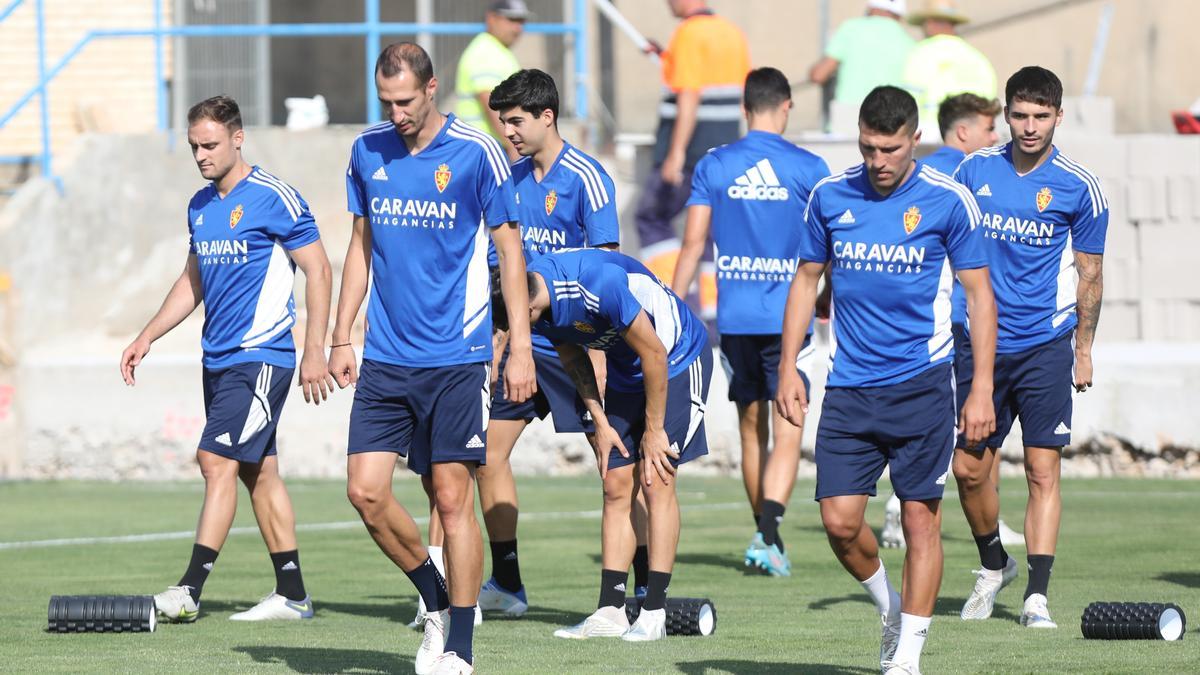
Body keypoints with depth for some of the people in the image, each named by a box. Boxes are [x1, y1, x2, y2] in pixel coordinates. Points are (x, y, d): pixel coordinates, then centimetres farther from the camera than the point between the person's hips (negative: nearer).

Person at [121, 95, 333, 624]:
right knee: (258, 471, 9)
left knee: (217, 461, -15)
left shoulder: (274, 198, -10)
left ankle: (189, 591, -18)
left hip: (261, 357, -8)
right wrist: (147, 337, 16)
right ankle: (292, 595, 14)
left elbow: (318, 269, -9)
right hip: (218, 358, 8)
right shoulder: (200, 206, 13)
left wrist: (314, 350, -14)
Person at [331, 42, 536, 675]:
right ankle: (437, 600, 19)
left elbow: (509, 251, -2)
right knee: (366, 491, -4)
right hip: (384, 357, 4)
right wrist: (341, 337, 12)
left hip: (455, 357, -4)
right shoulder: (367, 151, 6)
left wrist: (520, 348, -6)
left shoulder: (476, 153, -7)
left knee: (451, 496, -4)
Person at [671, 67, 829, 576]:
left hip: (735, 319, 2)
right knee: (787, 434, -4)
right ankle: (768, 534, -22)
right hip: (788, 318, -2)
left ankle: (765, 534, 25)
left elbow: (693, 243, 0)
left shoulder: (713, 167, 2)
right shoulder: (808, 169, -3)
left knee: (751, 429, 16)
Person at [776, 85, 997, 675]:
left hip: (921, 385, -3)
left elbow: (979, 295, 0)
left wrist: (981, 390, -6)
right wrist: (788, 367, 7)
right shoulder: (829, 195, 4)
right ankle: (889, 605, 24)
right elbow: (806, 280, 14)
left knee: (921, 520, -2)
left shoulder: (948, 200, -5)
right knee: (839, 519, -4)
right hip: (848, 388, 3)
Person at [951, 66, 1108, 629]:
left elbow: (1090, 274, 3)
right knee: (969, 469, 6)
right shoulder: (975, 171, 4)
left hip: (1047, 345, -3)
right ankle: (993, 564, 30)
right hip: (982, 344, 3)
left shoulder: (1078, 187, -3)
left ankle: (1036, 595, -6)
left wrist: (1084, 350, 4)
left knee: (1043, 470, -7)